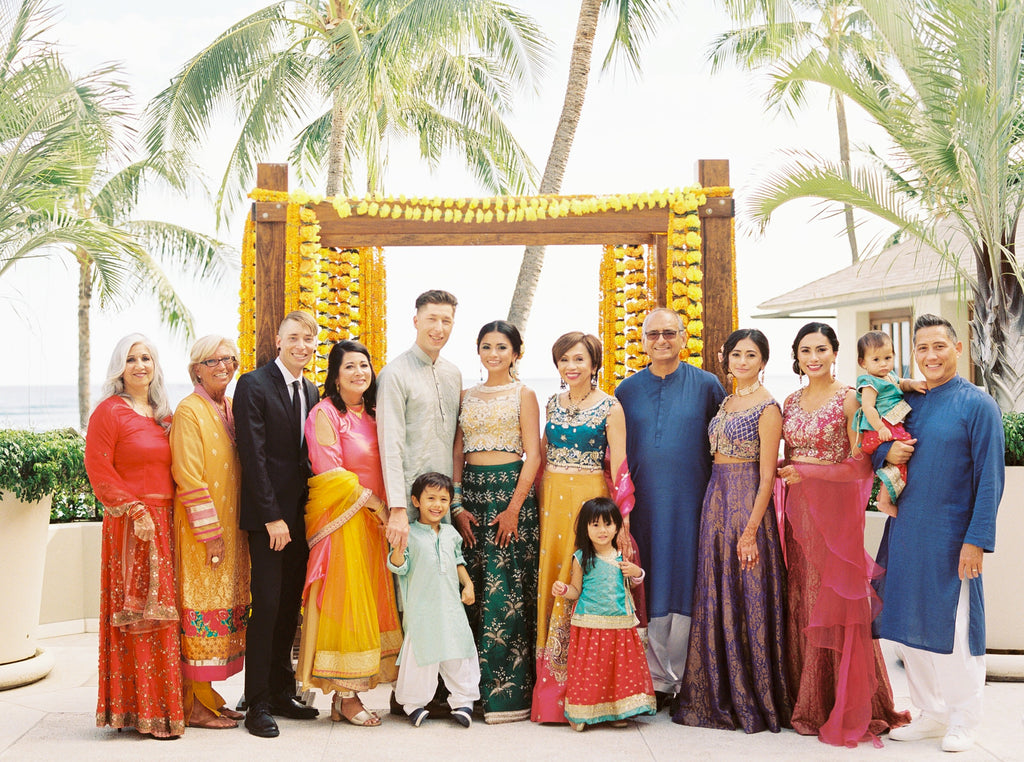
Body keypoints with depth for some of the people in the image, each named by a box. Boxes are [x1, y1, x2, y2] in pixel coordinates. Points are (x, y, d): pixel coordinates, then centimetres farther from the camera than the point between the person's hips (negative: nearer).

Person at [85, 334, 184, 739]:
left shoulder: (165, 415, 15)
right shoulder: (109, 412, -4)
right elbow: (98, 469, -10)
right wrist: (135, 511, -14)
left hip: (166, 524, 6)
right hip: (132, 524, -6)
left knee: (163, 611, 9)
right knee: (137, 615, -3)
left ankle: (165, 700, 17)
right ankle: (143, 709, 4)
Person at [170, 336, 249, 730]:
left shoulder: (232, 409, 13)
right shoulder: (189, 411, -9)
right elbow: (188, 478, -15)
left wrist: (233, 530, 11)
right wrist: (211, 534, -17)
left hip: (230, 527, 8)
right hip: (201, 529, -7)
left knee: (226, 606, 10)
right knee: (202, 609, -4)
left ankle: (207, 695, 20)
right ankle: (196, 705, 5)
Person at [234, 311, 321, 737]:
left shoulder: (312, 392, 13)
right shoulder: (253, 386, -7)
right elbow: (253, 456, -13)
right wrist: (272, 517, -16)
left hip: (300, 516, 6)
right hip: (267, 517, -6)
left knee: (290, 606, 11)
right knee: (267, 605, -6)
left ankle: (282, 693, 21)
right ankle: (258, 704, 3)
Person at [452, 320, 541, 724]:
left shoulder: (523, 395, 3)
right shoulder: (467, 396, 15)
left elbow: (533, 455, -4)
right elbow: (458, 454, 12)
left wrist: (514, 508, -13)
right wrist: (457, 505, 0)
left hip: (509, 489, -4)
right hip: (471, 493, 4)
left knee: (507, 592, -6)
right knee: (472, 591, 3)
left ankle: (509, 692, 0)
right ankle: (473, 689, 12)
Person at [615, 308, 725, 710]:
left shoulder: (706, 385, 3)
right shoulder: (627, 390, 9)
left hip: (691, 505, -2)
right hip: (643, 505, 2)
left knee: (688, 588, 0)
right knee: (649, 591, 4)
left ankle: (689, 683, 11)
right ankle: (658, 680, 15)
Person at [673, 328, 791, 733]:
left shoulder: (767, 407, -9)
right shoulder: (726, 401, 14)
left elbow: (767, 475, -13)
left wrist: (751, 529, -18)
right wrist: (715, 511, 10)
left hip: (748, 503, -8)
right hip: (716, 501, 8)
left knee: (747, 601, -1)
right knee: (716, 600, 11)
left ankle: (753, 700, 11)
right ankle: (720, 697, 21)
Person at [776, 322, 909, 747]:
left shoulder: (849, 399, -6)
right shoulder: (792, 401, 12)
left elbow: (862, 465, -10)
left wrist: (808, 472, -11)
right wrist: (787, 471, -1)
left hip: (835, 509, -5)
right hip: (799, 509, 6)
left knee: (833, 602, -2)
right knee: (800, 600, 7)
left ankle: (843, 709, 10)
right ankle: (807, 703, 18)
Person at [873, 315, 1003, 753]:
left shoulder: (977, 405, -6)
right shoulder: (905, 401, 9)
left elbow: (990, 479, -9)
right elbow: (874, 451, 17)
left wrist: (976, 541, -14)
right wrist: (888, 454, -7)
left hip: (950, 536, -5)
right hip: (905, 532, 5)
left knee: (953, 629, 3)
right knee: (911, 626, 11)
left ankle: (962, 721, 20)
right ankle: (931, 714, 26)